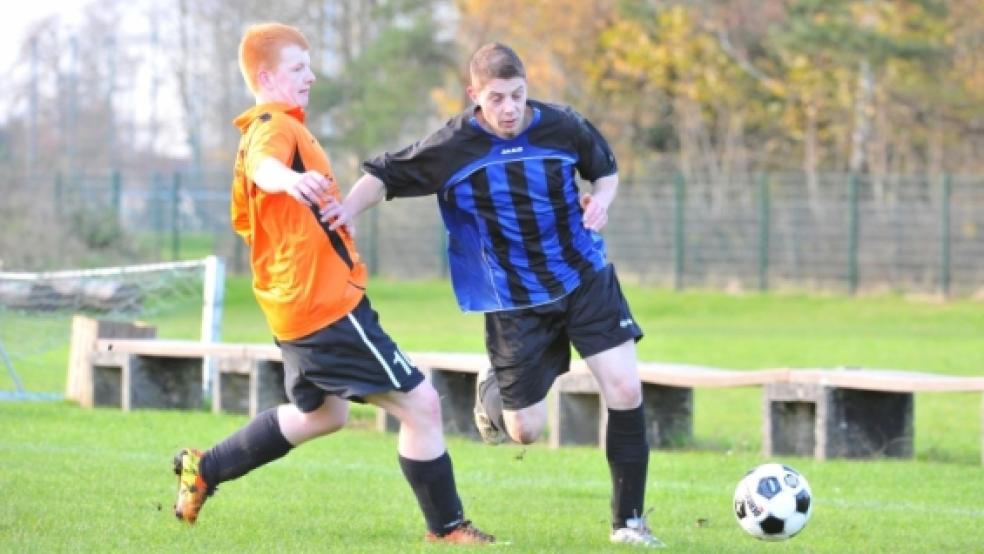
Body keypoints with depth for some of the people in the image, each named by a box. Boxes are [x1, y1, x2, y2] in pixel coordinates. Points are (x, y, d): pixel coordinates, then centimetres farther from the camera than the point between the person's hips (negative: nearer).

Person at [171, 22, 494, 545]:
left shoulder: (264, 130, 17)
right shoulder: (277, 125, -14)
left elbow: (244, 220, 28)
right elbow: (262, 166, -39)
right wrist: (287, 179, -62)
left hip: (295, 304, 11)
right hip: (329, 302, -11)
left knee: (322, 413, 29)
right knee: (420, 403, -7)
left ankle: (202, 468, 31)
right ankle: (447, 527, 1)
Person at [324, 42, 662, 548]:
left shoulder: (564, 127, -10)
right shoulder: (452, 148, -15)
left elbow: (605, 169, 9)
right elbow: (385, 175, -4)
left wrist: (601, 199, -12)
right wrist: (350, 206, -22)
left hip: (585, 278, 1)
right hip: (514, 301, -1)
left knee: (625, 389, -12)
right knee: (525, 431, 4)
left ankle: (628, 521, 2)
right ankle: (493, 391, 44)